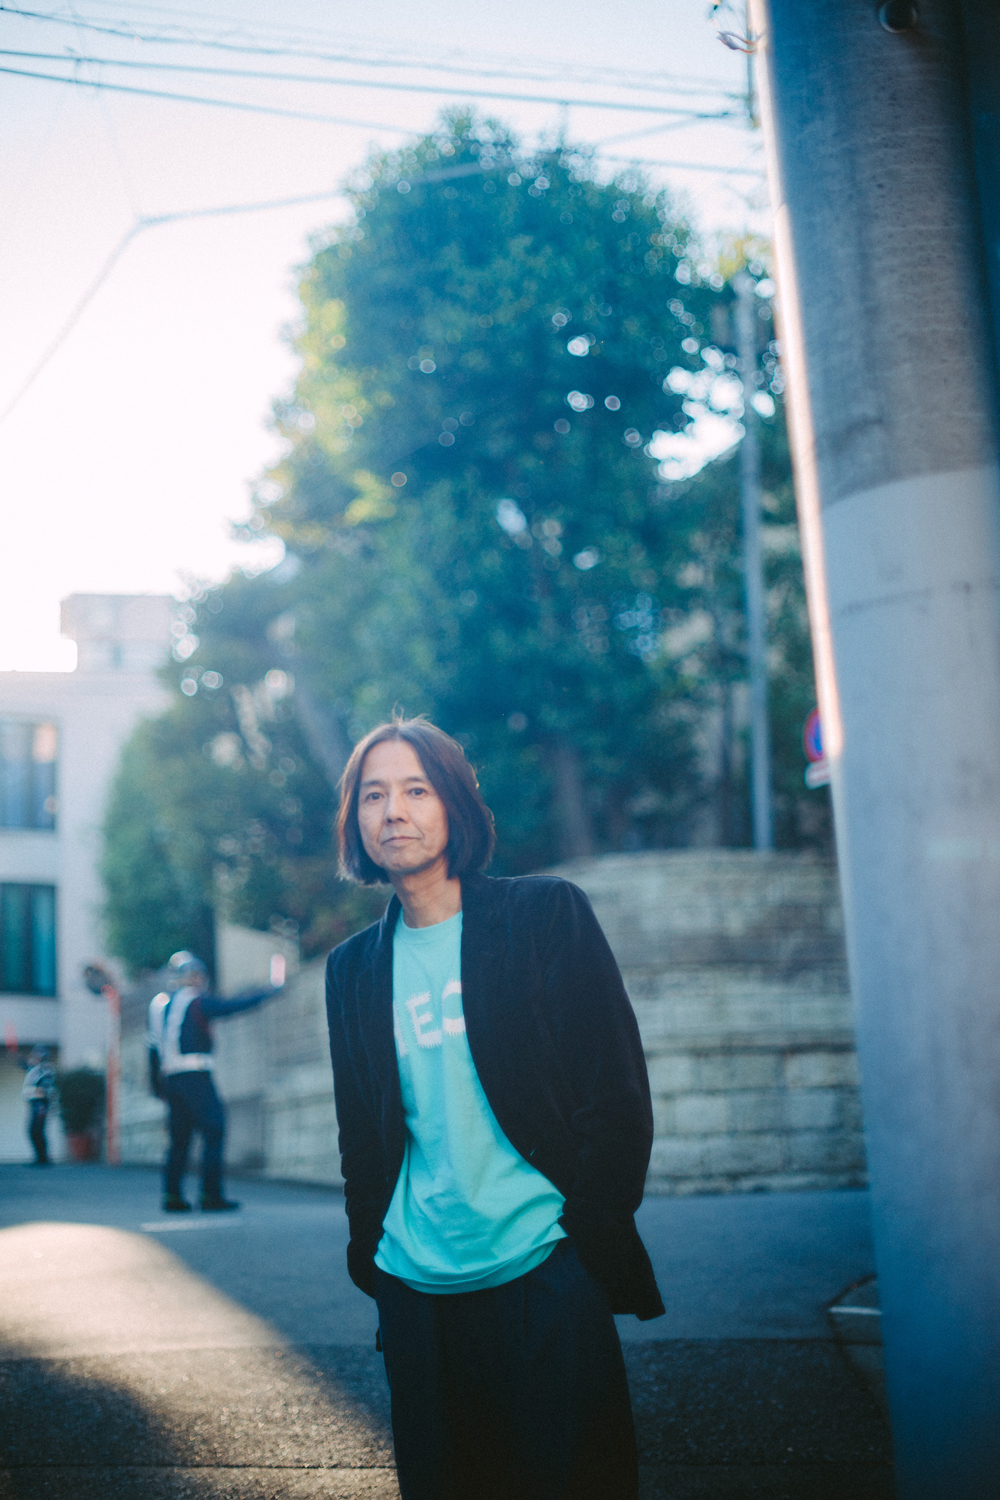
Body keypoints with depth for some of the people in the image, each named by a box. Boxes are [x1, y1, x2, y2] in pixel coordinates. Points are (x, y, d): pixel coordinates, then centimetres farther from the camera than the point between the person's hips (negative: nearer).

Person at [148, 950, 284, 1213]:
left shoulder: (158, 1003, 14)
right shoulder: (196, 1001, -7)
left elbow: (153, 1046, 16)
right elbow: (234, 1006, -5)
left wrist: (156, 1083, 21)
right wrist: (269, 992, 7)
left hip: (169, 1078, 7)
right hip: (195, 1077, -7)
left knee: (179, 1137, 12)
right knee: (213, 1132, -2)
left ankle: (172, 1195, 7)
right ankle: (211, 1195, -5)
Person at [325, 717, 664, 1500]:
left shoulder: (546, 913, 0)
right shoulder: (354, 967, 10)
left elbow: (618, 1091, -3)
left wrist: (591, 1234, -9)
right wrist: (369, 1255, 9)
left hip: (543, 1269, -3)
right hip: (418, 1285, 4)